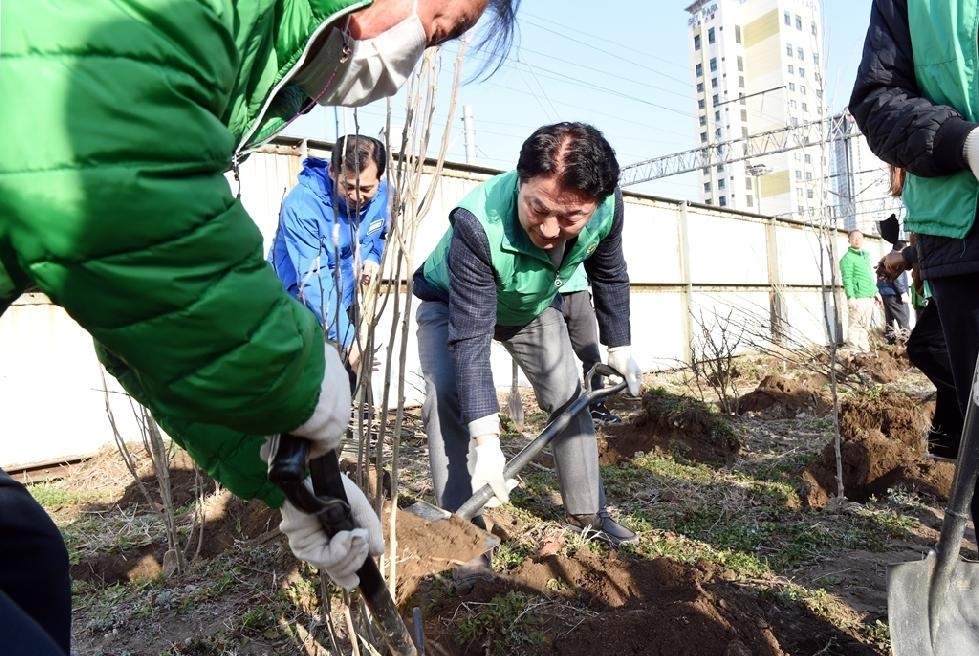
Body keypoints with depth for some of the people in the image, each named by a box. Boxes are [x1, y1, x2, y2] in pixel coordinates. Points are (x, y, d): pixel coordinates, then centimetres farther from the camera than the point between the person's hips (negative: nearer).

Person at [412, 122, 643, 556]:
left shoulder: (607, 207, -30)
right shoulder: (478, 225, -45)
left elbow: (610, 276, -7)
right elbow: (470, 338, -42)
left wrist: (619, 348, -2)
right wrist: (487, 442, -45)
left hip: (533, 306, 4)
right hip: (453, 305, -4)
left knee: (569, 397, 3)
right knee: (448, 398, -24)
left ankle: (588, 512, 21)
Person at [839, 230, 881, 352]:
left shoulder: (866, 255, 20)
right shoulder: (848, 258, -5)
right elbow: (847, 279, -13)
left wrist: (875, 293, 22)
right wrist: (851, 297, -21)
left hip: (869, 298, 8)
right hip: (857, 298, -8)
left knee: (865, 327, 11)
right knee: (854, 326, -8)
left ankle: (865, 351, 16)